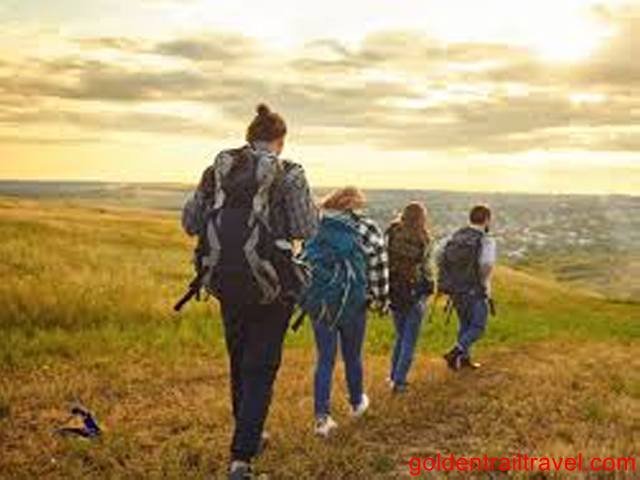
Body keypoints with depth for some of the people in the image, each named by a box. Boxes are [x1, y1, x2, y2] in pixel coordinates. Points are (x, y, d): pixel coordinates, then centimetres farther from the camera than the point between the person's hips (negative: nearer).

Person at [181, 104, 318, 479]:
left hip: (225, 282, 4)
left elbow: (190, 223, 4)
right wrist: (311, 208, 9)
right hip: (270, 284, -4)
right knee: (261, 368, 5)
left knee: (240, 361, 21)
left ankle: (250, 437, 39)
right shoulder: (289, 174, -9)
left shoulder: (217, 170, 2)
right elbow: (307, 230, -10)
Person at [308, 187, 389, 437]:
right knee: (352, 357, 17)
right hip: (354, 304, -1)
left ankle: (322, 416, 1)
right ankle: (357, 403, 39)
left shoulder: (316, 225, 4)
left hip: (319, 303, 2)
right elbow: (379, 268, -4)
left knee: (325, 359, 8)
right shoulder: (368, 229, -3)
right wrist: (381, 299, 9)